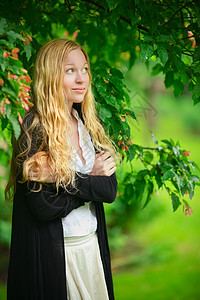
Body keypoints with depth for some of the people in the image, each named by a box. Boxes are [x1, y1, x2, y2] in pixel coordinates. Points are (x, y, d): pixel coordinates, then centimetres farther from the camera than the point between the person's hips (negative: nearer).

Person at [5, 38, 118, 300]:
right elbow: (44, 207, -19)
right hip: (51, 253, -6)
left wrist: (76, 183, -19)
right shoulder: (35, 131, -14)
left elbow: (110, 190, -2)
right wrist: (92, 179, -9)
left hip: (91, 243, 6)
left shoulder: (88, 125, 5)